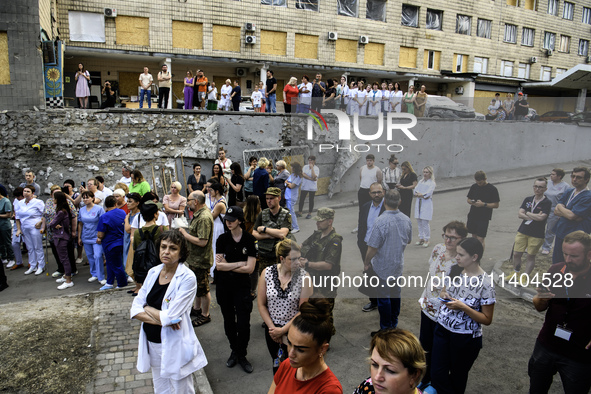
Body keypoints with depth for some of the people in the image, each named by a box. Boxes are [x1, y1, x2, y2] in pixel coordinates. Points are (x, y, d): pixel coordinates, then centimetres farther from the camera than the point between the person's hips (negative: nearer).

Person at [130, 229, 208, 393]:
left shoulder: (187, 278, -19)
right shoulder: (153, 272, 0)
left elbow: (169, 317, -23)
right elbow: (135, 310, -4)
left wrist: (147, 309, -8)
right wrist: (161, 319, -18)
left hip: (175, 347, -6)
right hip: (152, 343, 6)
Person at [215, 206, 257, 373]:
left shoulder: (250, 240, -8)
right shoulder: (222, 239, -2)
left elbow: (249, 268, -14)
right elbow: (219, 265, -10)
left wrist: (227, 265, -11)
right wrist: (240, 263, -13)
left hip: (242, 286, -2)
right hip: (224, 286, 2)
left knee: (243, 322, -1)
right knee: (229, 320, 14)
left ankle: (241, 355, 21)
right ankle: (234, 351, 34)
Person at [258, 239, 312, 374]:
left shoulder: (304, 277, -15)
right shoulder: (267, 273, -9)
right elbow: (261, 304, -1)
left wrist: (283, 330, -13)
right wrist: (272, 327, -6)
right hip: (272, 329, 3)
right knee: (277, 364, 21)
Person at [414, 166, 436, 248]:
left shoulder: (432, 183, -2)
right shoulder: (421, 182, 17)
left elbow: (427, 194, -13)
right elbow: (415, 190, 6)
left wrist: (419, 194, -5)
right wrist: (422, 195, -9)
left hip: (427, 204, -6)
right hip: (419, 203, 6)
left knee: (425, 222, -8)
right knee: (419, 222, 7)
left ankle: (426, 240, 3)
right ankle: (421, 238, 19)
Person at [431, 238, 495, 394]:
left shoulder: (485, 283, -18)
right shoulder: (455, 271, -2)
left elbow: (487, 320, -13)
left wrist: (463, 307, -25)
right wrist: (445, 295, -7)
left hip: (466, 338, -5)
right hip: (442, 329, 5)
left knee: (457, 377, 15)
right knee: (437, 375, 5)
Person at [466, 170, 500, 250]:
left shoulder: (492, 189, -7)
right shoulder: (474, 187, 5)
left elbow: (496, 205, -7)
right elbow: (468, 199, 14)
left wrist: (484, 204, -20)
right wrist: (472, 202, -9)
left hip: (484, 218, -4)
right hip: (472, 216, 5)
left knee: (480, 239, -7)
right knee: (474, 236, 13)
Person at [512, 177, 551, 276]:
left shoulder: (547, 203, -7)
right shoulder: (528, 200, 7)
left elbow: (541, 217, -20)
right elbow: (519, 214, -3)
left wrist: (527, 213, -7)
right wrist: (534, 216, -14)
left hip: (537, 235, -4)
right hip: (522, 231, 4)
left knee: (530, 256, 6)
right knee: (516, 254, 7)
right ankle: (516, 274, 26)